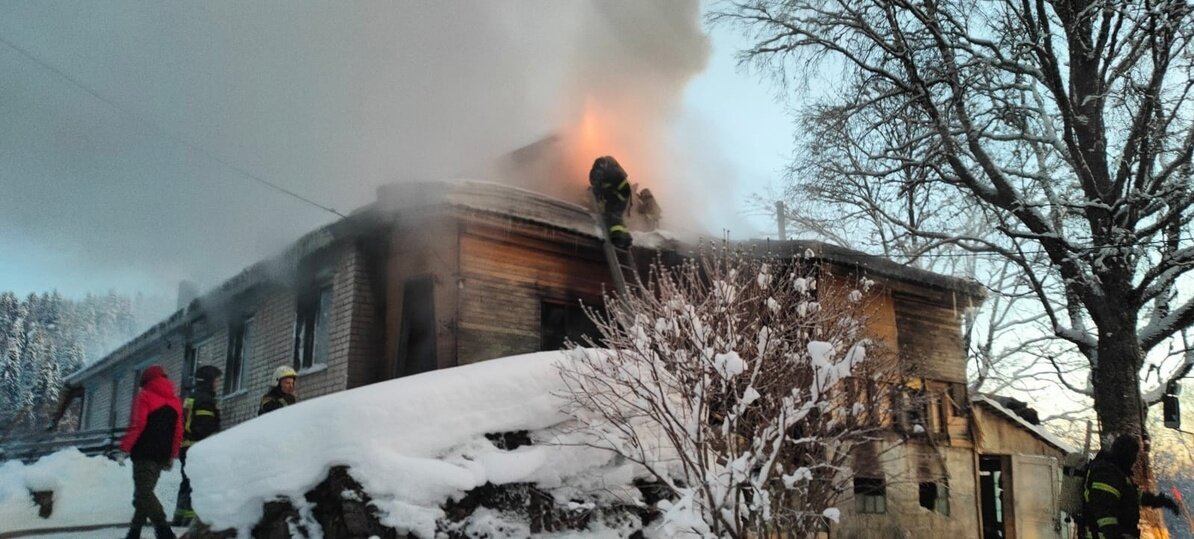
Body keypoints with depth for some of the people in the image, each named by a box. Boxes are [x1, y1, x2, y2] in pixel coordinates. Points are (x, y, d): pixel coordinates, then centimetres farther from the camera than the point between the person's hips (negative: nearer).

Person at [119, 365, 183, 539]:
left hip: (144, 454, -7)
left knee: (143, 493, -11)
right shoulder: (175, 402, 16)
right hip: (162, 455, 7)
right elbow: (178, 433, 15)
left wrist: (124, 448, -9)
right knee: (145, 492, 14)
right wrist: (172, 456, 20)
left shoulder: (144, 397, -1)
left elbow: (137, 426, -13)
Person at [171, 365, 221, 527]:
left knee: (188, 481, 16)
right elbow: (206, 427, -20)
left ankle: (180, 516, 20)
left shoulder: (190, 398, 20)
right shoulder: (205, 400, -12)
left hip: (186, 447, 10)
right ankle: (191, 516, -13)